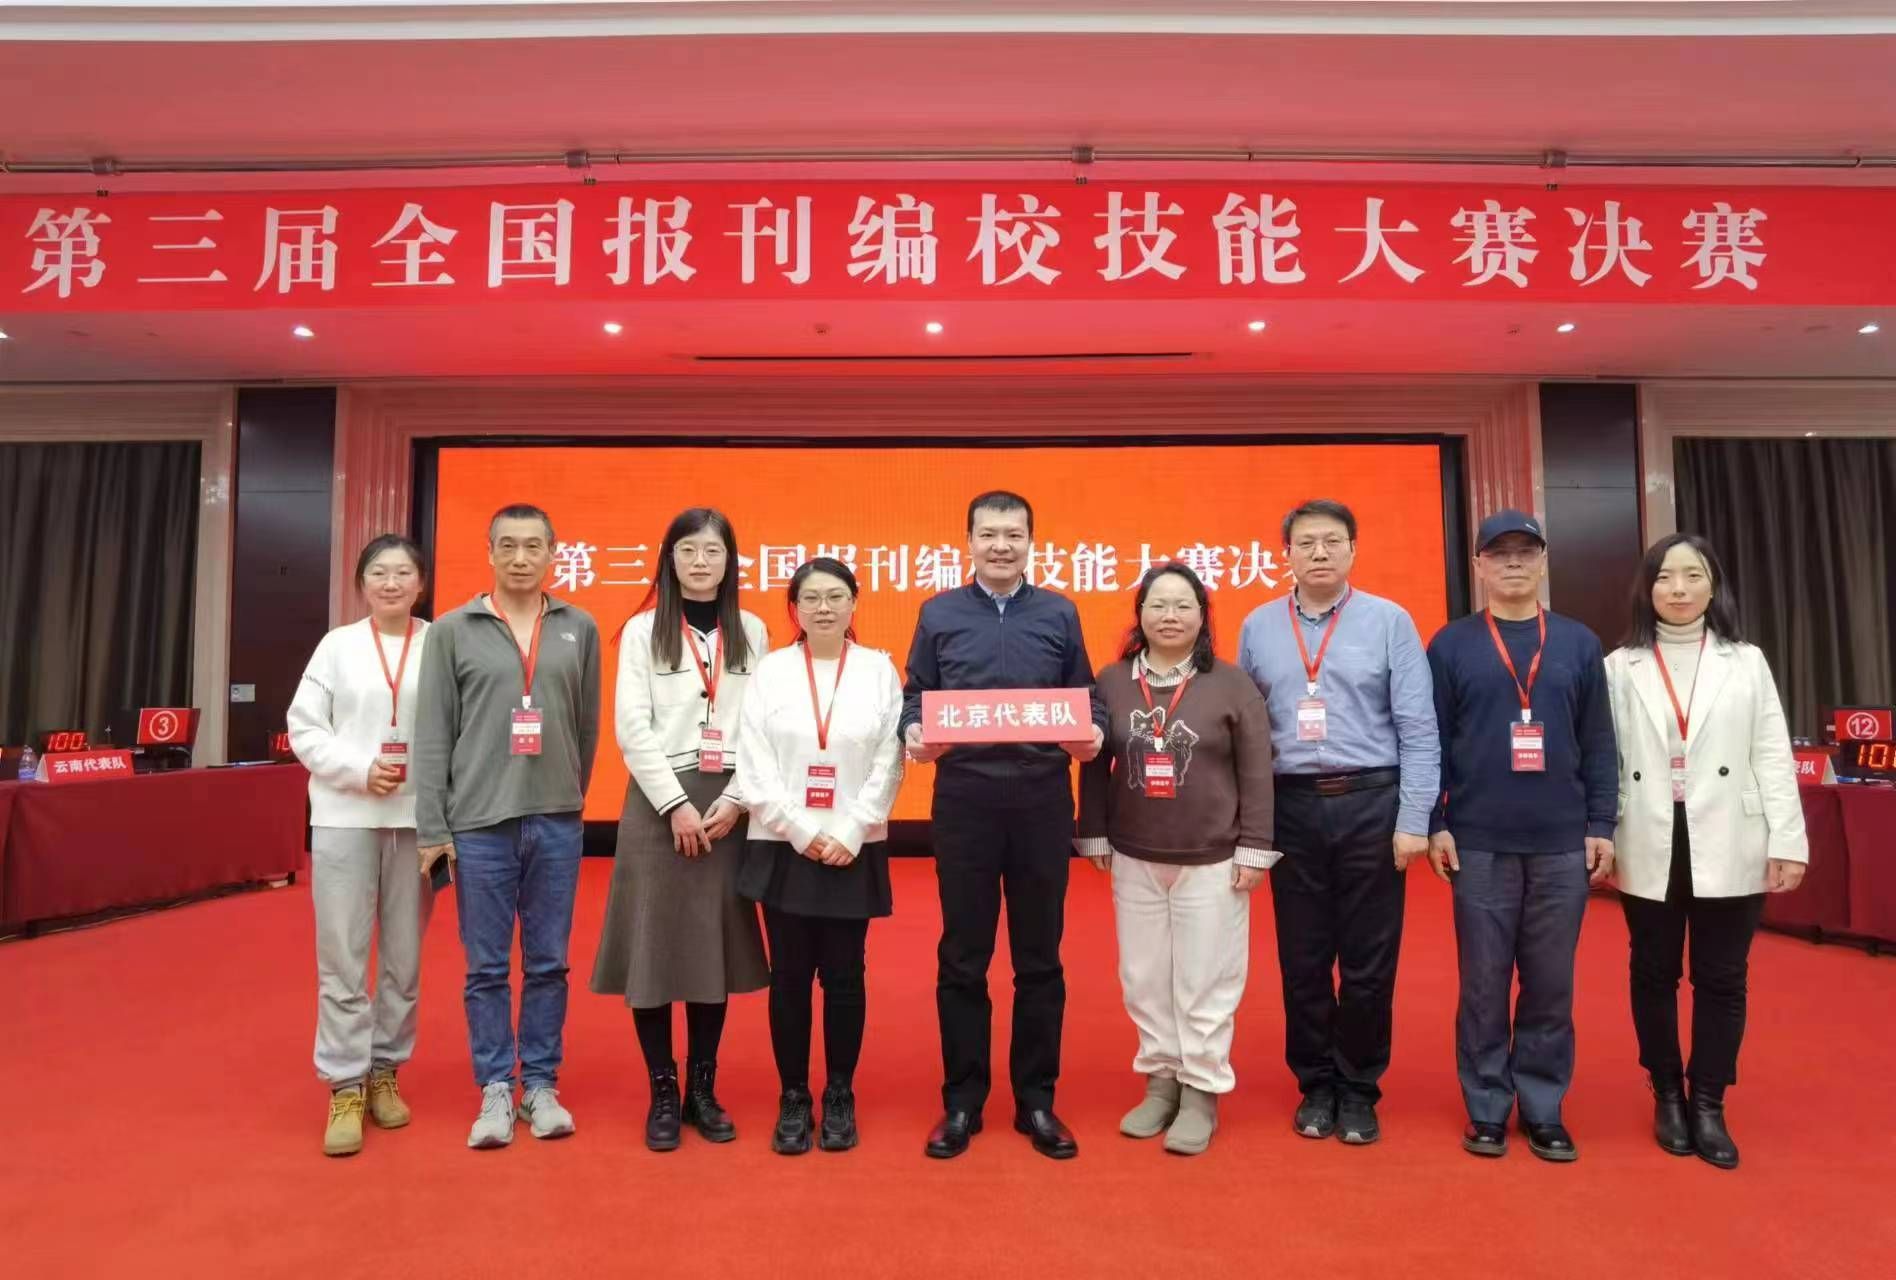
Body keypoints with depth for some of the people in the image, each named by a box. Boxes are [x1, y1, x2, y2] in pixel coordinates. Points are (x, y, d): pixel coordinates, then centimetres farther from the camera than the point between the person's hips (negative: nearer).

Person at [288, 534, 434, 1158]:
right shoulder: (337, 644, 4)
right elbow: (304, 728, 3)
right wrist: (359, 770, -11)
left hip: (418, 818, 0)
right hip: (345, 817, 1)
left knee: (404, 957, 10)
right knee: (341, 958, 3)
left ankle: (384, 1072, 27)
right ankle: (345, 1087, 15)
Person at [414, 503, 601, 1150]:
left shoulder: (580, 629, 4)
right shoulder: (453, 630, 1)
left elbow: (587, 726, 9)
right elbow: (433, 734, 0)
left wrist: (570, 799, 9)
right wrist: (432, 828, -3)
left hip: (557, 823, 1)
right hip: (479, 823, -1)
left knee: (548, 963, 9)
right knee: (487, 966, 8)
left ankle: (540, 1085, 22)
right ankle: (496, 1090, 20)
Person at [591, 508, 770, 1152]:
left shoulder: (752, 632, 7)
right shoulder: (643, 630, 2)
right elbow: (631, 727, -4)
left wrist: (735, 800, -8)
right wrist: (677, 804, -10)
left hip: (727, 803, 2)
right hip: (659, 799, -1)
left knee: (716, 944, 6)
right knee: (655, 943, 0)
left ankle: (703, 1088, 19)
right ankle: (663, 1092, 14)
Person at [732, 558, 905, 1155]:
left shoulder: (880, 669, 2)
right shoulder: (771, 670, 2)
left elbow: (888, 765, -2)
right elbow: (754, 767, -3)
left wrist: (849, 834, -10)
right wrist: (802, 832, -10)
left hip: (854, 849, 0)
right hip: (784, 847, 0)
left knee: (844, 976, 8)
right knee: (789, 977, 6)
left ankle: (840, 1096, 23)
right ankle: (793, 1099, 21)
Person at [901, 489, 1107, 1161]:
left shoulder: (1059, 613, 8)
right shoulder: (939, 614, 7)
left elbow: (1085, 696, 8)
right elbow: (915, 696, 7)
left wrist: (1093, 735, -12)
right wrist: (913, 734, -14)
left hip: (1043, 797, 1)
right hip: (963, 796, 0)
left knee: (1039, 955, 10)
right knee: (962, 957, 7)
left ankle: (1036, 1100, 24)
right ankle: (962, 1101, 21)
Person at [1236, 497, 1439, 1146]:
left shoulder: (1389, 621, -1)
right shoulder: (1258, 627, 6)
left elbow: (1418, 729, -3)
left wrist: (1414, 820, -9)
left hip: (1371, 804, -2)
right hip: (1292, 807, 2)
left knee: (1368, 961, 8)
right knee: (1302, 960, 11)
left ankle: (1358, 1090, 26)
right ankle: (1314, 1085, 28)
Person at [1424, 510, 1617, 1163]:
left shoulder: (1579, 643, 8)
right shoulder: (1451, 645, 2)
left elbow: (1598, 745, 8)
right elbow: (1429, 741, 0)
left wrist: (1601, 826, 3)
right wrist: (1434, 825, -4)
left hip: (1562, 845, 2)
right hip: (1479, 844, -2)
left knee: (1551, 985, 8)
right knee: (1483, 983, 6)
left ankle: (1544, 1109, 22)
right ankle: (1486, 1109, 19)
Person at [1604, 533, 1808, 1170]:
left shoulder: (1746, 663, 6)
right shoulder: (1620, 667, 4)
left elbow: (1772, 756, 2)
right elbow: (1605, 758, 1)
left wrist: (1788, 841, -3)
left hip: (1728, 846, 0)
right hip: (1650, 848, 0)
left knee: (1721, 978, 6)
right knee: (1654, 974, 10)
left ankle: (1709, 1104, 20)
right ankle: (1668, 1096, 26)